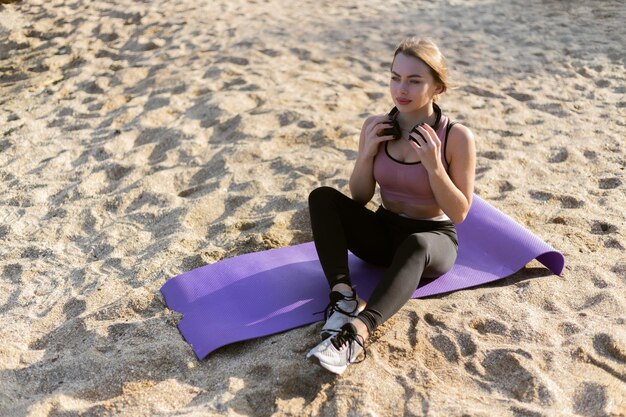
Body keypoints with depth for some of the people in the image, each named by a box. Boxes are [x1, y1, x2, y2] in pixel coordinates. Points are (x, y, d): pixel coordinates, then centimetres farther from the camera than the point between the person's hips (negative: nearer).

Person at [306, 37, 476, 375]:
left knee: (415, 245, -41)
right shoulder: (377, 127, -4)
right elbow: (359, 199, 1)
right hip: (383, 233, 4)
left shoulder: (457, 137, -15)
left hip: (434, 239, -4)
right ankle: (343, 296, -33)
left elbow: (459, 214, -13)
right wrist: (367, 153, -16)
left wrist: (433, 165, -26)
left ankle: (356, 333, -52)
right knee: (322, 197, -19)